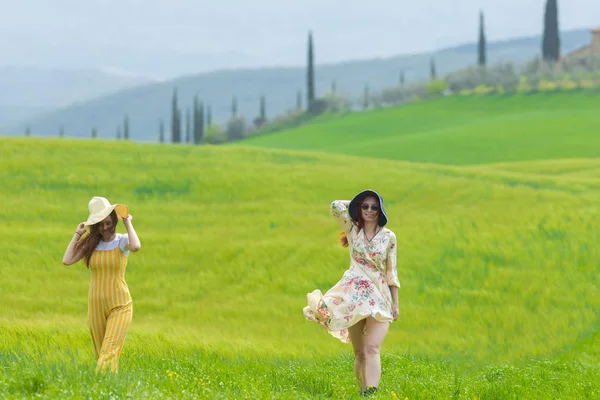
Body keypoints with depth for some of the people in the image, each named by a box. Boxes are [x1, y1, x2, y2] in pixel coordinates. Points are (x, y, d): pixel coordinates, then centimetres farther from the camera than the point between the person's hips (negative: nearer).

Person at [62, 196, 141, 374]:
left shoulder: (122, 241, -4)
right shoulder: (91, 243, 5)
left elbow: (136, 246, -29)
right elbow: (67, 260, -6)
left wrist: (128, 223, -15)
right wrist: (77, 234, -2)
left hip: (119, 305, -5)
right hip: (96, 305, 5)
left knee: (109, 352, -17)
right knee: (101, 354, 10)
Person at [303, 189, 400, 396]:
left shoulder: (389, 237, 4)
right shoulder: (353, 230, 5)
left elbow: (391, 271, 6)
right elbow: (335, 206, -9)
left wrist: (396, 303, 3)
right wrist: (355, 203, 8)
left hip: (379, 297, -1)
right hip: (354, 296, 1)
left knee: (372, 349, -18)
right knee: (359, 353, 3)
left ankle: (371, 394, -31)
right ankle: (362, 392, 10)